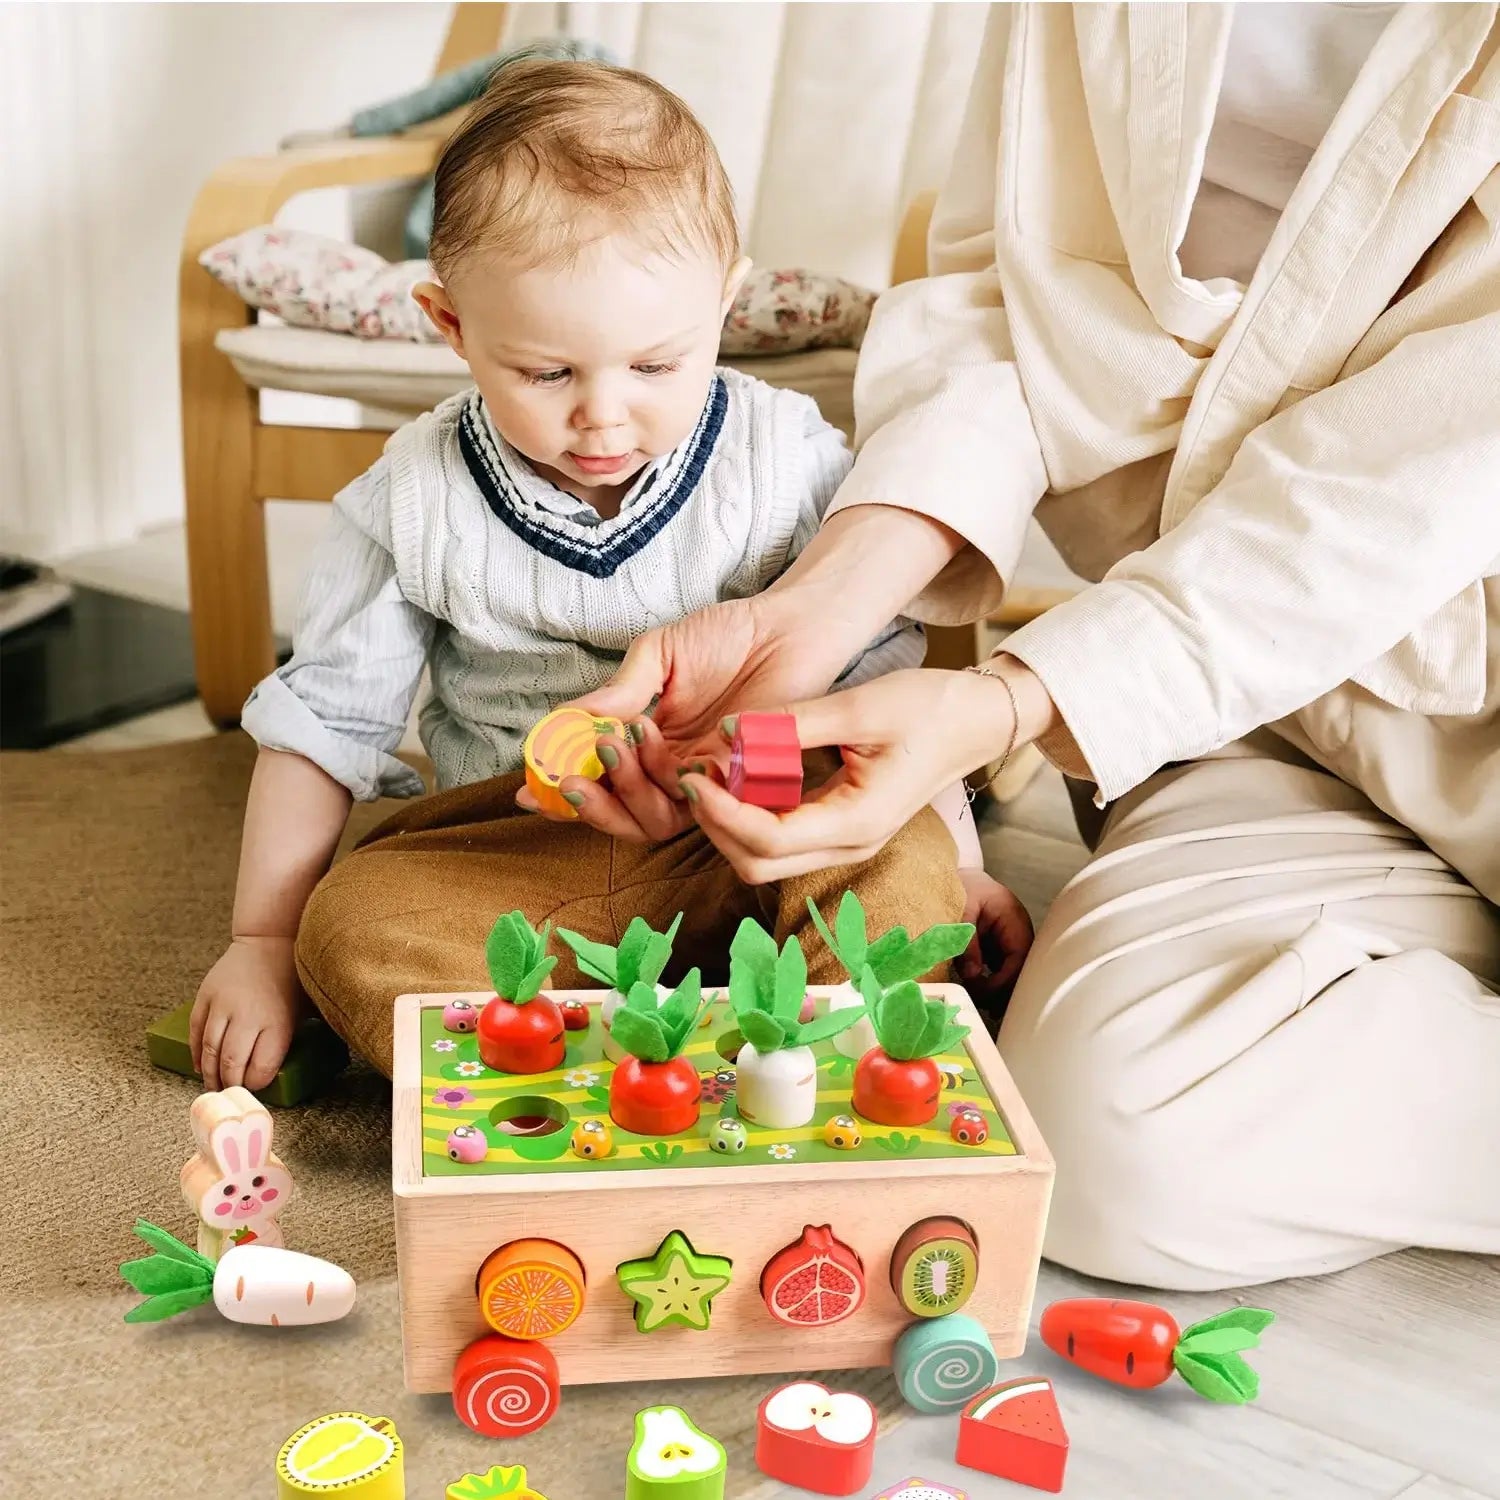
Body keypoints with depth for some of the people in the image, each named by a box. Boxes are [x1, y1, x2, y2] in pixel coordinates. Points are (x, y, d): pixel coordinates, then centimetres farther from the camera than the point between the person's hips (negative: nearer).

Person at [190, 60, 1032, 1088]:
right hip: (506, 857, 2)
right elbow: (323, 721, 4)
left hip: (751, 841, -1)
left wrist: (957, 861, -2)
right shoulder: (415, 503, -4)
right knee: (349, 926, -26)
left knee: (906, 870, -28)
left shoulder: (789, 464, -6)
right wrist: (261, 945, 4)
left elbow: (880, 673, 2)